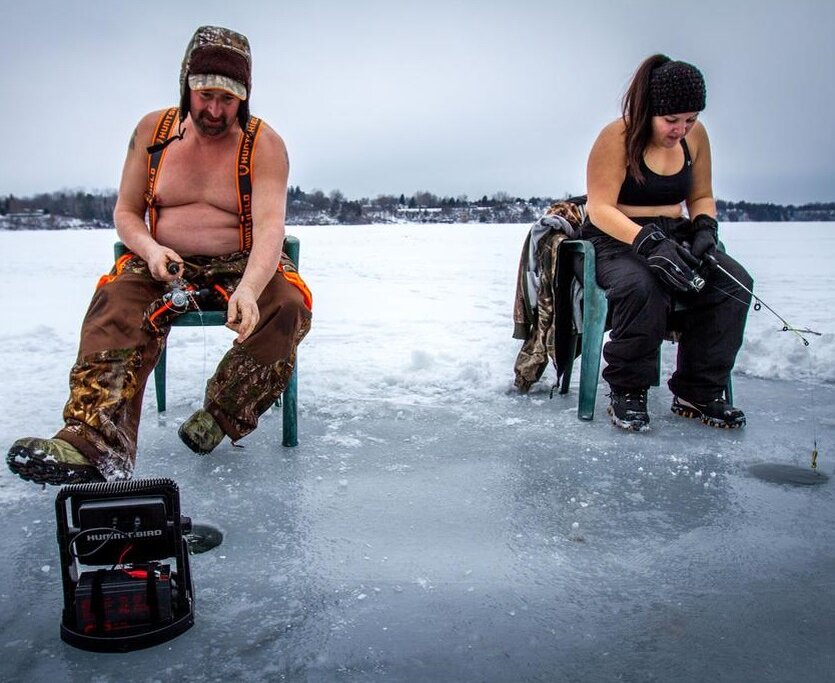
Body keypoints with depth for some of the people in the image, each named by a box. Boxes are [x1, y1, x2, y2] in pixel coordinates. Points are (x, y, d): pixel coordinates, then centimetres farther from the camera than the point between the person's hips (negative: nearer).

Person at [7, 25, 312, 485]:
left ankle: (220, 417, -20)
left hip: (244, 266, -1)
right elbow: (126, 212, 8)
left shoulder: (264, 144, -6)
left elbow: (270, 227, -20)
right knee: (115, 304, -29)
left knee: (289, 307, -32)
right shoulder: (153, 130, 5)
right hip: (165, 265, 2)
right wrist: (151, 250, -17)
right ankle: (97, 443, -45)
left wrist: (249, 289, -40)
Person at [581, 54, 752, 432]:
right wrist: (648, 242, -33)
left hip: (673, 237, 6)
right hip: (616, 241, -5)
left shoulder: (695, 135, 8)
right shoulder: (617, 138, -10)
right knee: (643, 287, -39)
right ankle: (626, 391, -18)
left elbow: (702, 197, 18)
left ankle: (697, 394, -12)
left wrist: (705, 227, -5)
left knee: (733, 283, -22)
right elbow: (600, 209, -19)